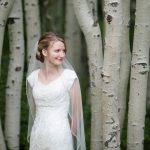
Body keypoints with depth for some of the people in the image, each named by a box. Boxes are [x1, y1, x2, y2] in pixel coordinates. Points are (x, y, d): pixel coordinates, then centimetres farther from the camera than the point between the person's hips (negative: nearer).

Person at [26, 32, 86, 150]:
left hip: (60, 137, -3)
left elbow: (77, 111, -4)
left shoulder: (69, 76, -7)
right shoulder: (33, 77, 3)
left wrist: (71, 137, 1)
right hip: (37, 138, 3)